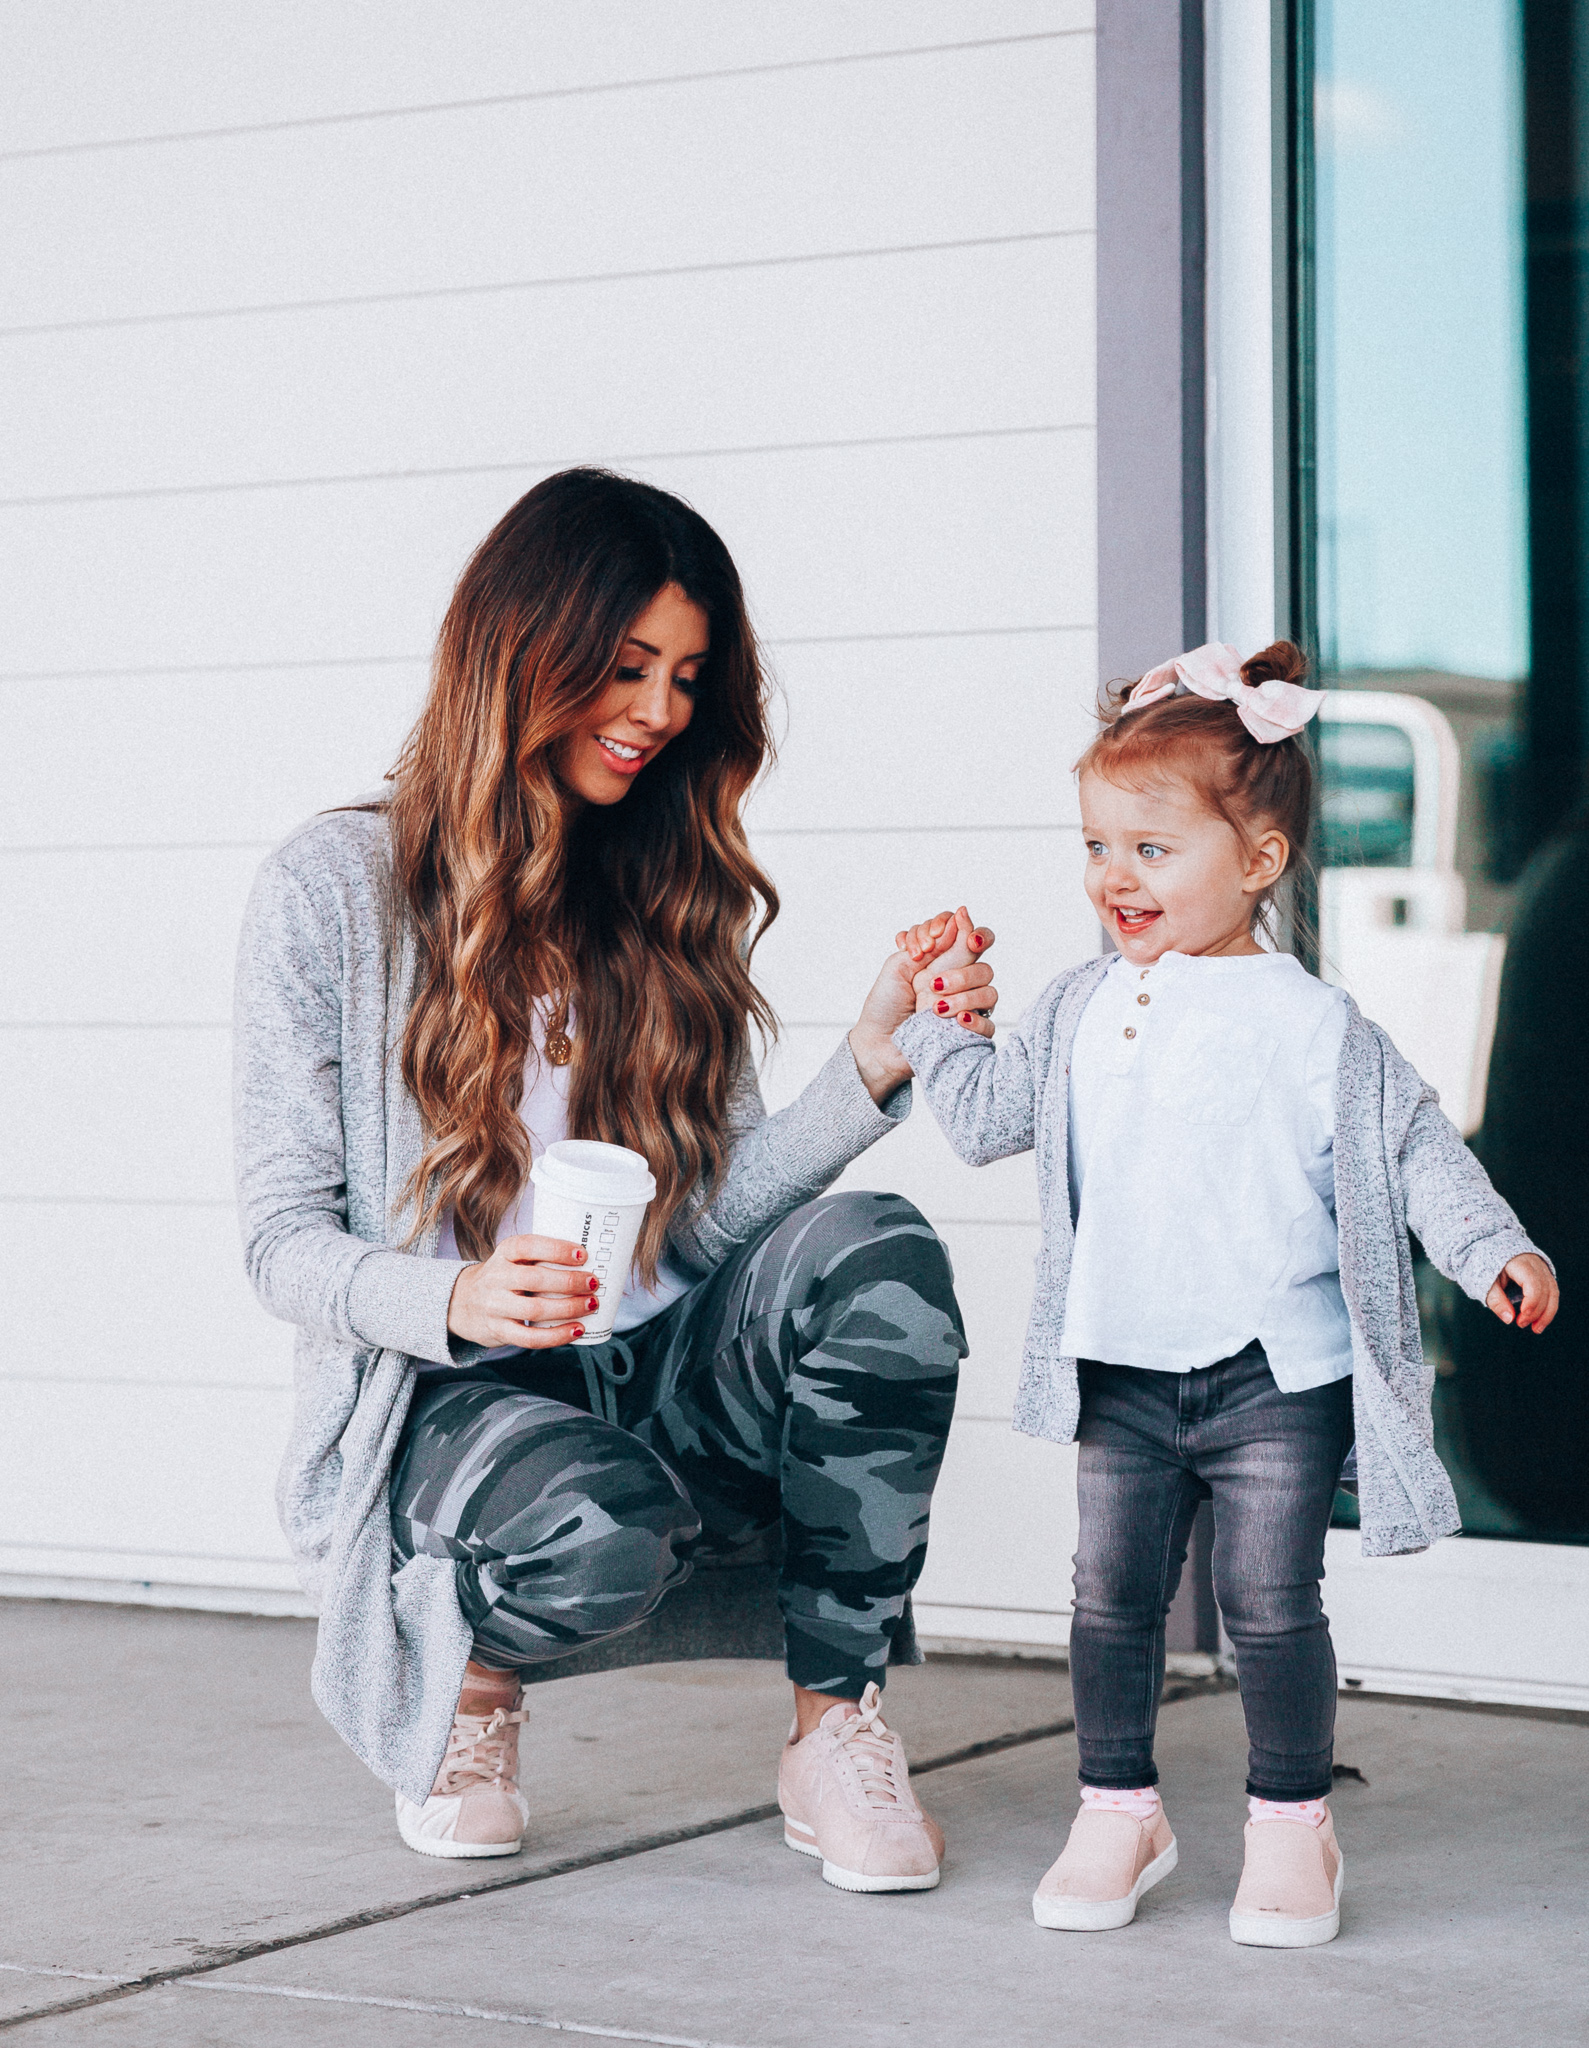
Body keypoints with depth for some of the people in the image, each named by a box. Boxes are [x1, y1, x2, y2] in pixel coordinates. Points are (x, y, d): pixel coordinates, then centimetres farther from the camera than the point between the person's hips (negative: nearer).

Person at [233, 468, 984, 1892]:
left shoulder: (674, 897, 13)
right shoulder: (336, 889, -2)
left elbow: (712, 1213, 2)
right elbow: (284, 1240, -5)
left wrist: (868, 1071, -13)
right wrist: (457, 1301, -25)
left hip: (663, 1374, 5)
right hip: (445, 1399, -4)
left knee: (875, 1255, -27)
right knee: (598, 1529, -39)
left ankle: (837, 1721, -14)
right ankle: (473, 1663, 0)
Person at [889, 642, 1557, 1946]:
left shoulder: (1314, 1025, -6)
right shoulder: (1081, 1010, 7)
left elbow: (1413, 1143, -2)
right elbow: (992, 1121, 17)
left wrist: (1491, 1248, -12)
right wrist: (945, 1022, 9)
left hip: (1279, 1377, -4)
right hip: (1123, 1375, 4)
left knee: (1273, 1600, -1)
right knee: (1113, 1595, 7)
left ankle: (1291, 1826, 14)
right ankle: (1120, 1811, 22)